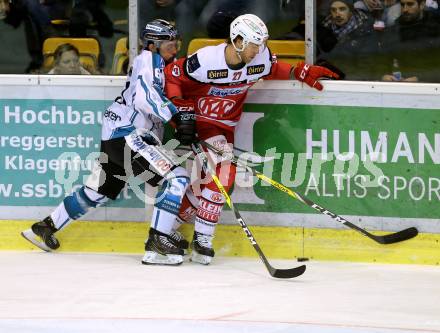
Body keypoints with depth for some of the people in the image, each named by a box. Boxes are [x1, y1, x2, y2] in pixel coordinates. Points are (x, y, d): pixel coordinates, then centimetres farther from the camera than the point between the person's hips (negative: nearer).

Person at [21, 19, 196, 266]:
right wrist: (175, 115, -27)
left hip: (114, 136, 10)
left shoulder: (161, 66, 22)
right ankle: (158, 242, -21)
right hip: (127, 135, -10)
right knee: (177, 178, -17)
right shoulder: (149, 59, -8)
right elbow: (144, 97, -23)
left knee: (97, 192, 23)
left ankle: (46, 227, 34)